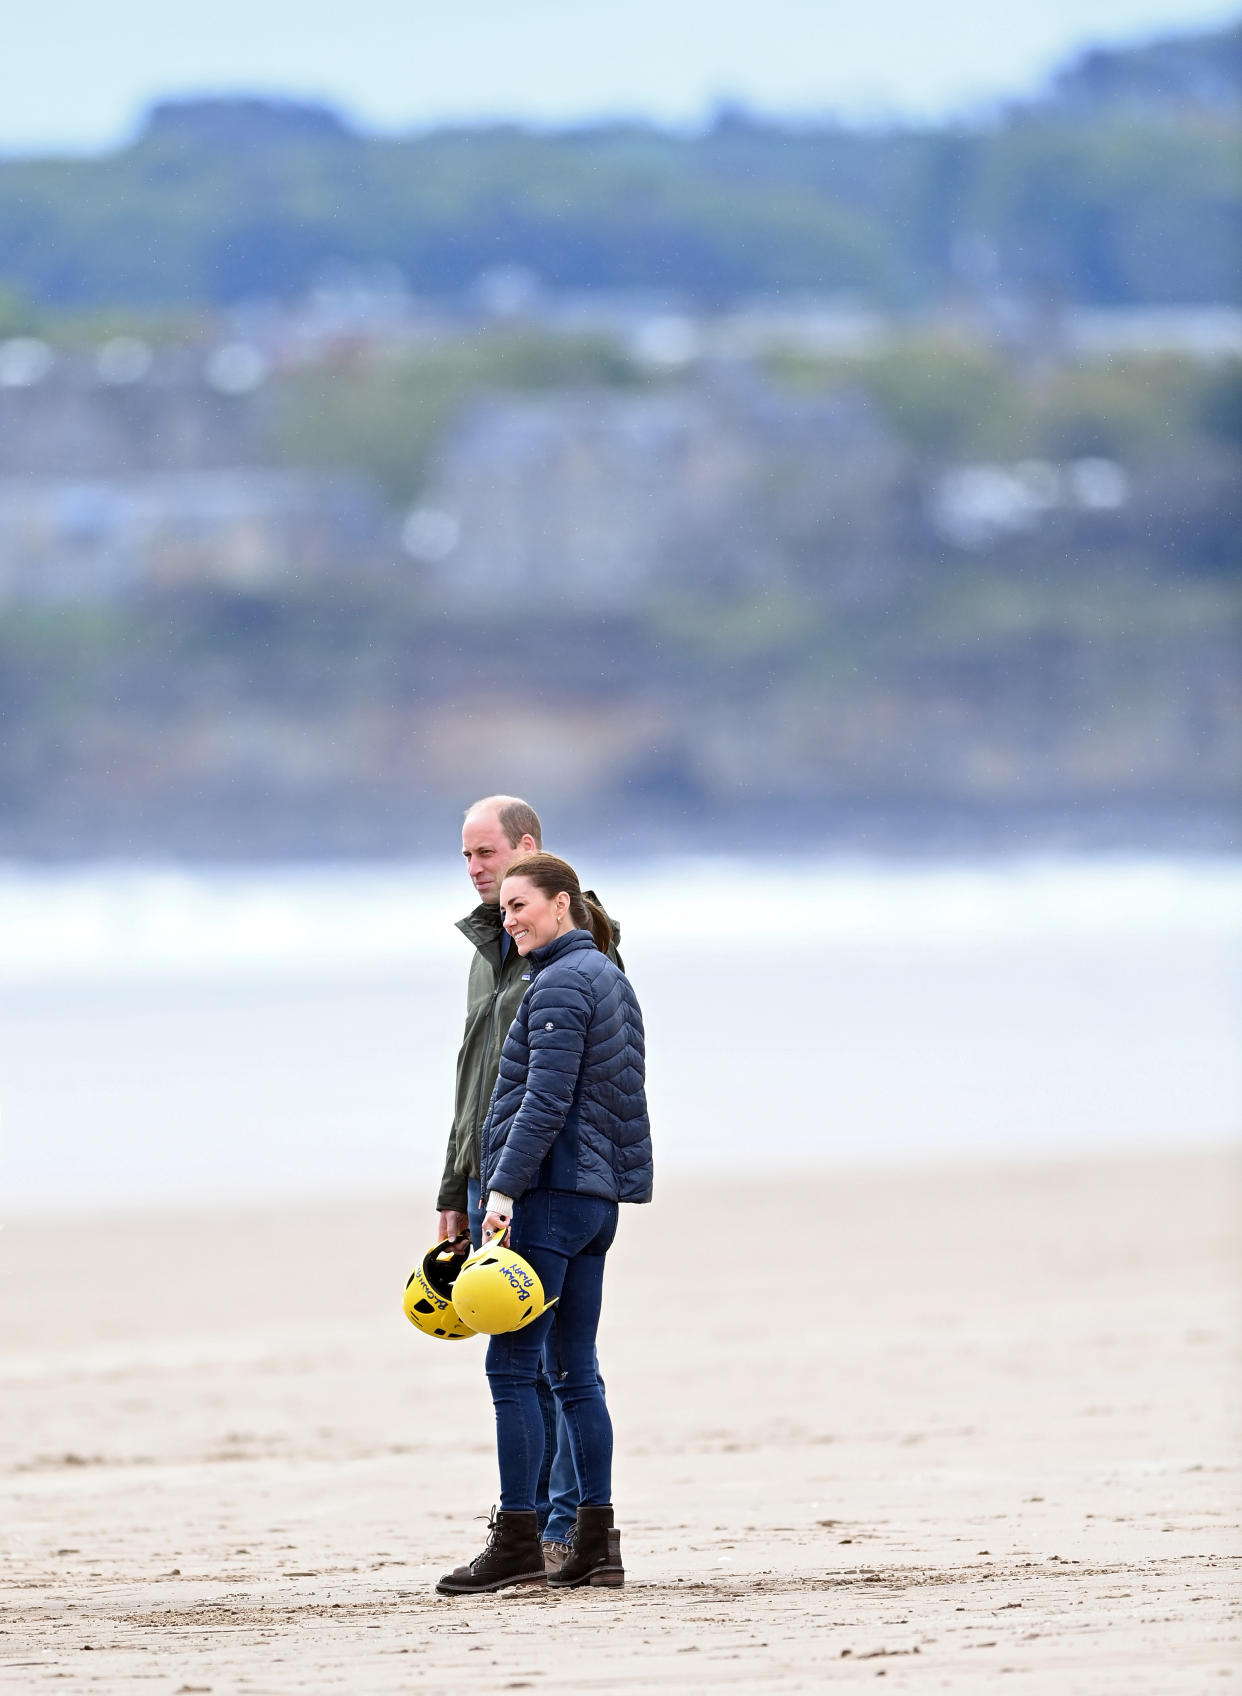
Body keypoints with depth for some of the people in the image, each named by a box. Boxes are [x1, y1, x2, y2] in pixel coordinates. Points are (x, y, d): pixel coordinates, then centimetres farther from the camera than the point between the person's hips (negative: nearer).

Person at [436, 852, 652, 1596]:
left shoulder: (561, 984, -12)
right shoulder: (609, 978, 19)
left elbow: (546, 1099, -19)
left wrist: (505, 1186, -21)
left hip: (552, 1193, -10)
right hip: (597, 1197, 10)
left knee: (512, 1364, -8)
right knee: (575, 1370, 9)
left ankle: (518, 1541, -10)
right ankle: (596, 1544, 7)